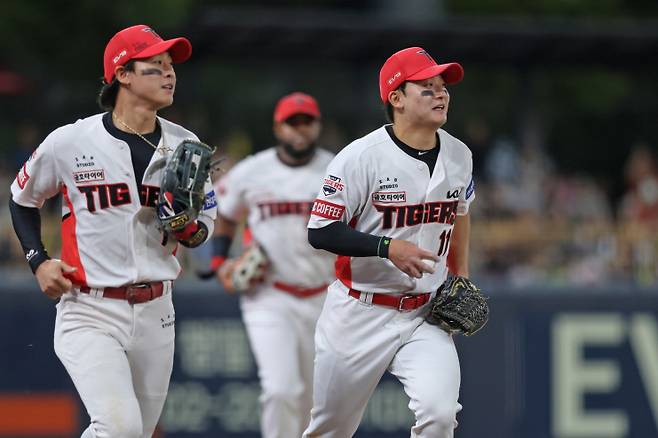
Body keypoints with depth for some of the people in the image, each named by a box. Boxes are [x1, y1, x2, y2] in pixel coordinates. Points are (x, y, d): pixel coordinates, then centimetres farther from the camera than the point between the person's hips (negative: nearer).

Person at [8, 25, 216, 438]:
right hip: (90, 311, -5)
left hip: (156, 311, 5)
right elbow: (23, 199, 10)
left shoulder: (184, 146, 4)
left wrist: (190, 229, -11)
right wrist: (39, 261, -3)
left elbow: (206, 222, 13)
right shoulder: (70, 142, -6)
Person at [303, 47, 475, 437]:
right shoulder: (361, 157, -14)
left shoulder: (459, 156, 3)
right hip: (360, 313, -3)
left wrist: (461, 278, 16)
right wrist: (388, 248, -27)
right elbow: (321, 232, -16)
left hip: (425, 315, 3)